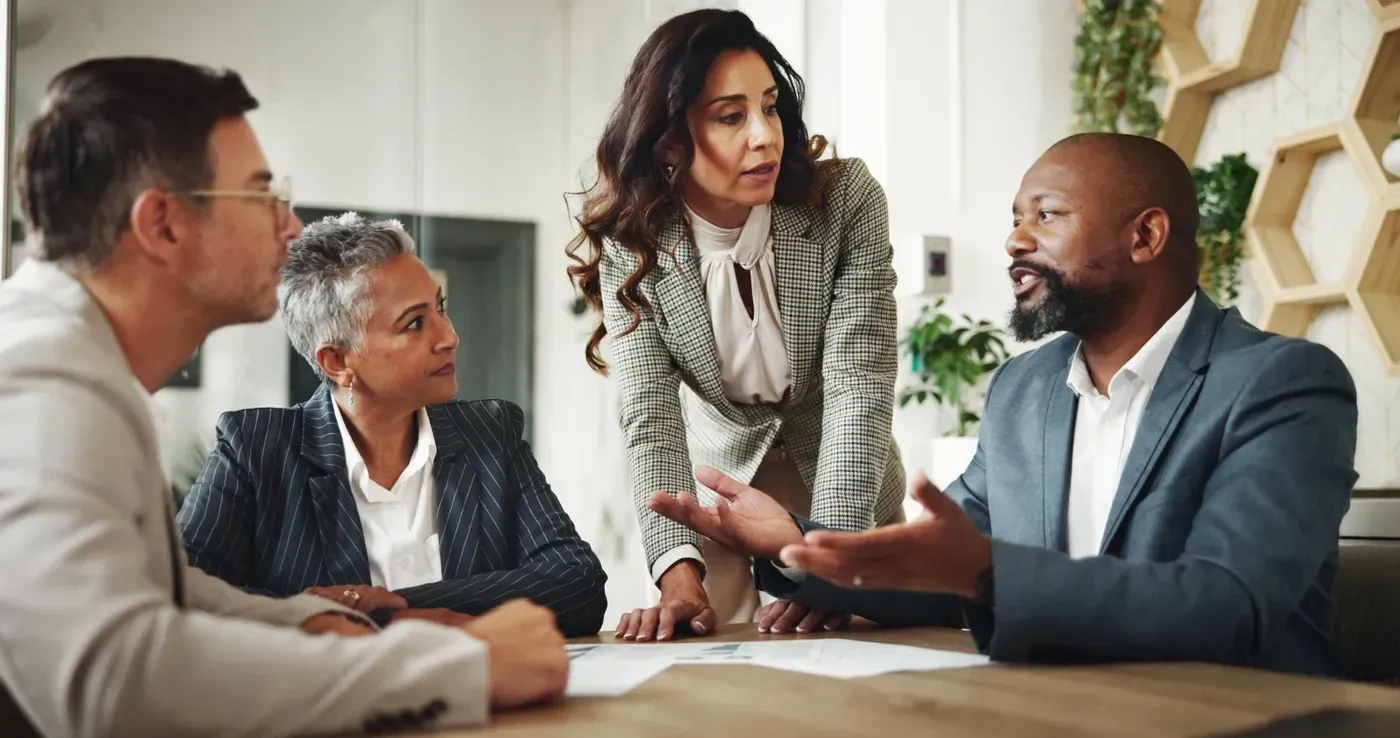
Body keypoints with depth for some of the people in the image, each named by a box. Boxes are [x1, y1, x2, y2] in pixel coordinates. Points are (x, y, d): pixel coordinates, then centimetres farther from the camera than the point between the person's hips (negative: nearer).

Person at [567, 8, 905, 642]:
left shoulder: (846, 197, -24)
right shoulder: (630, 244, -20)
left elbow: (859, 385, -28)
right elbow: (649, 417, -25)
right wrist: (679, 574, -40)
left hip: (845, 484, 0)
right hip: (716, 475, 0)